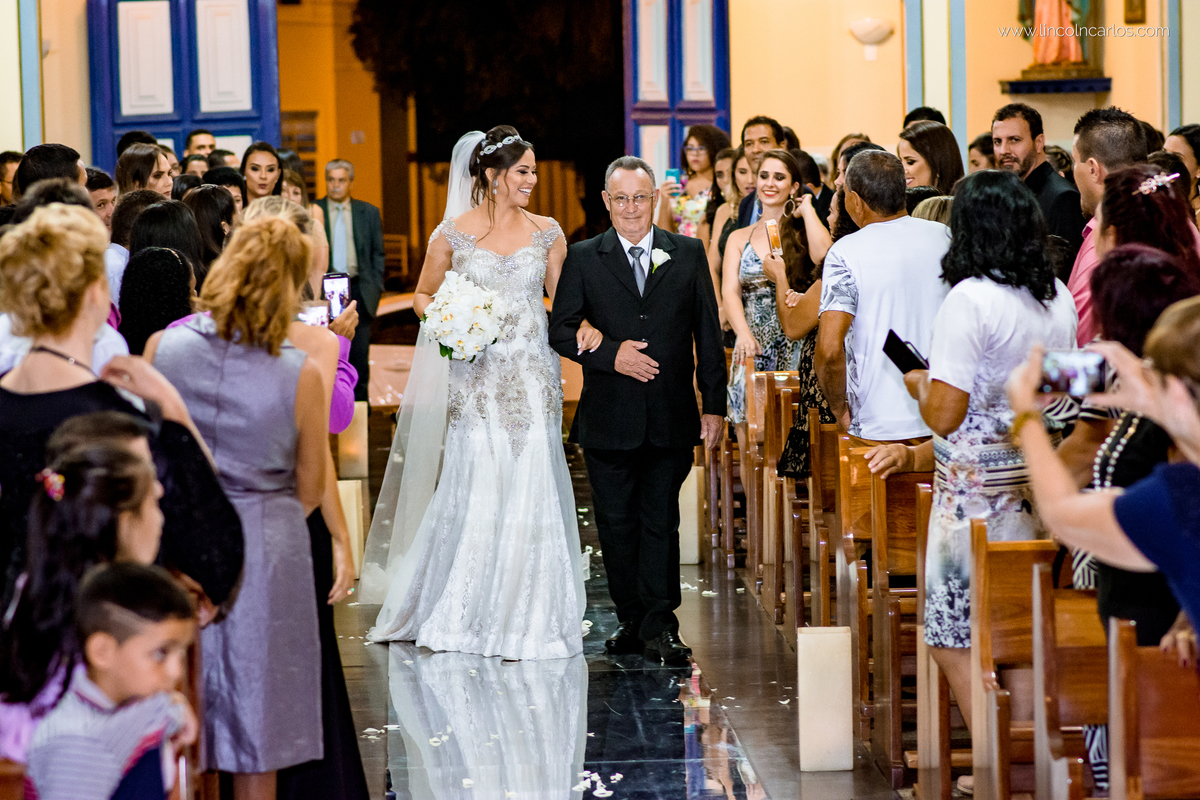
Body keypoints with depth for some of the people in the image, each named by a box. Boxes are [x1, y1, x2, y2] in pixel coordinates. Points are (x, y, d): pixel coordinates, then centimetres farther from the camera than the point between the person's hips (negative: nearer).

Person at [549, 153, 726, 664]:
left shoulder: (688, 254, 6)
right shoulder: (584, 258, 4)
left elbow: (708, 335, 7)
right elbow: (561, 330, 2)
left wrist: (714, 406, 2)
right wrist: (611, 354, -14)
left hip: (671, 418, 0)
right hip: (608, 420, 1)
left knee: (661, 522, -2)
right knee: (616, 524, 6)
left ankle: (659, 623, 1)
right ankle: (632, 621, 17)